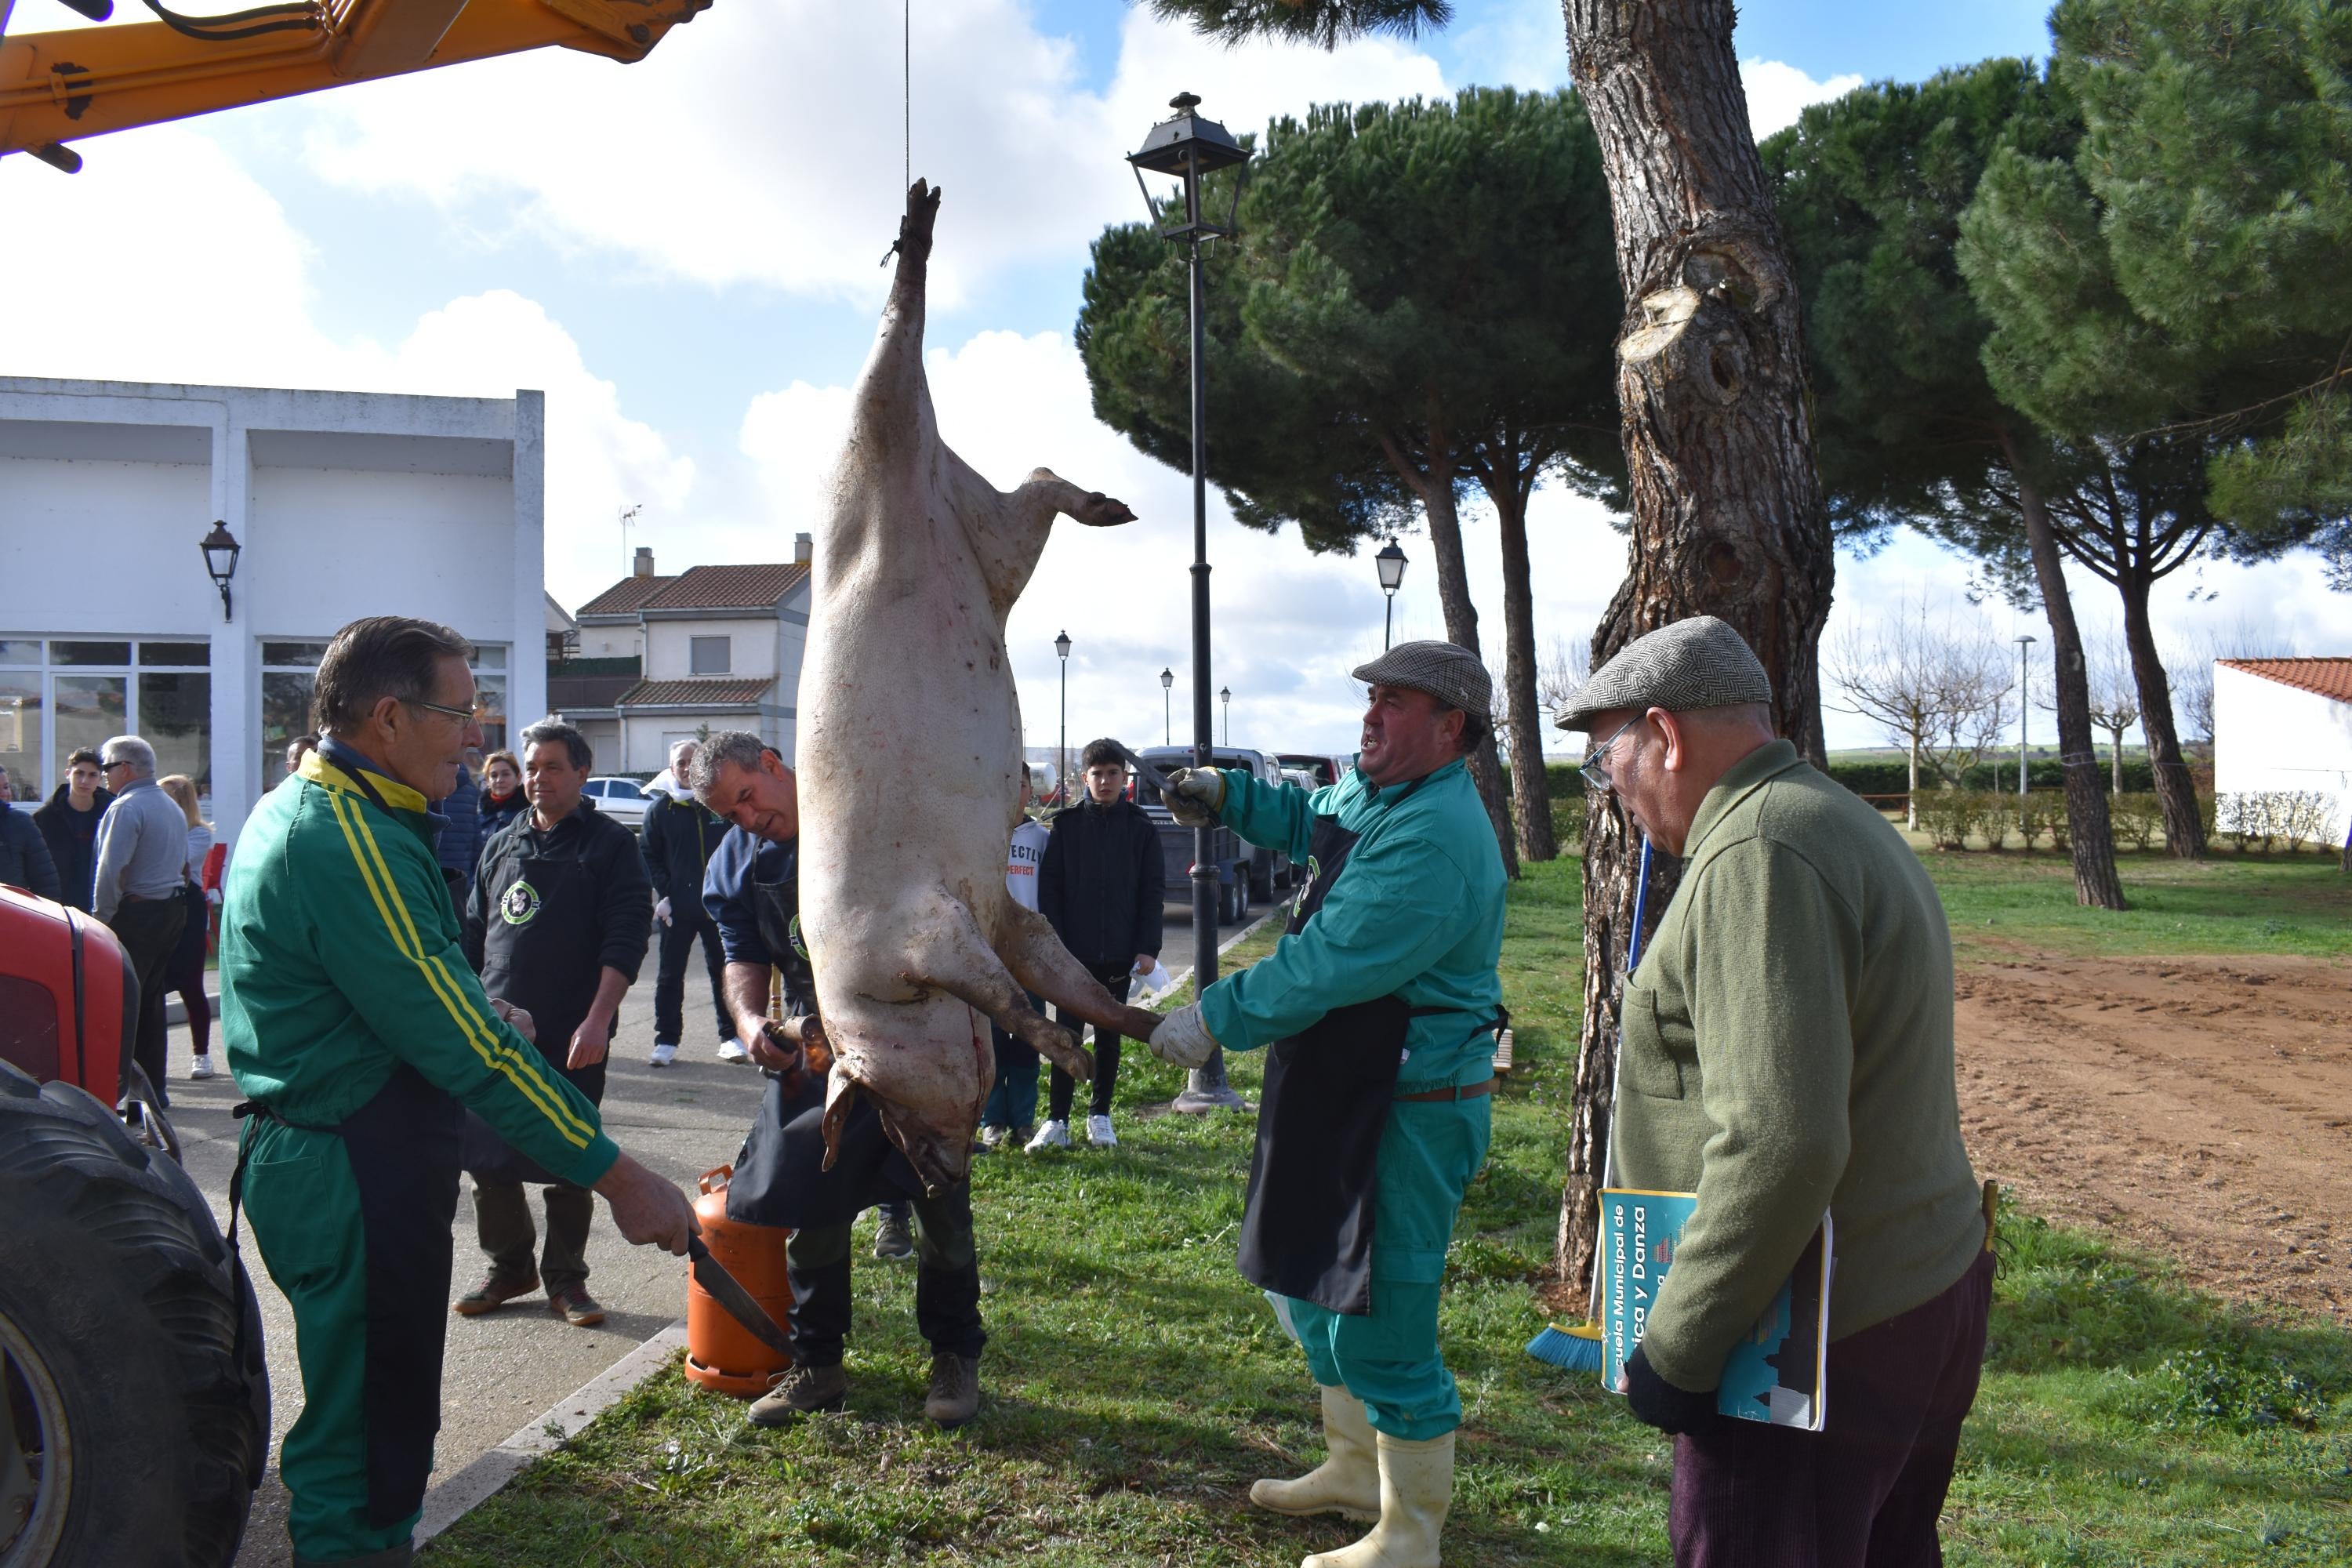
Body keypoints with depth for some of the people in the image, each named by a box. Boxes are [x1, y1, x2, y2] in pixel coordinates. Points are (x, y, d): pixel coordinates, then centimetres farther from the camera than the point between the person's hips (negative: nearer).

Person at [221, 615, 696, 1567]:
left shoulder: (295, 810, 10)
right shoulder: (351, 842, -23)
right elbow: (466, 1052, -26)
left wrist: (474, 1011, 12)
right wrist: (620, 1179, -23)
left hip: (312, 1157, 11)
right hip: (357, 1179, -11)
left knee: (361, 1407, 23)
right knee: (370, 1422, 1)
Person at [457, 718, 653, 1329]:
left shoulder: (610, 845, 0)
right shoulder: (503, 847, 15)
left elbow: (626, 939, -9)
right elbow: (474, 936, 20)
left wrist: (598, 1019, -19)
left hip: (572, 1037, -4)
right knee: (487, 1155, 7)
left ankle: (565, 1278, 17)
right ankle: (509, 1267, 24)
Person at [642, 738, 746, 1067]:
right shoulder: (659, 809, 4)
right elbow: (650, 857, 4)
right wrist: (664, 894, -7)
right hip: (677, 907, 0)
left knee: (724, 971, 6)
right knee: (670, 975, 5)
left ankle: (730, 1037, 14)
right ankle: (666, 1040, 13)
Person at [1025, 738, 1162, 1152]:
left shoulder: (1141, 829, 3)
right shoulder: (1066, 825, 2)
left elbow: (1152, 892, 3)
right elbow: (1049, 888, 1)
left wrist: (1148, 947, -5)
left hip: (1119, 954, 1)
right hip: (1073, 953, 0)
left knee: (1109, 1036, 9)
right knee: (1066, 1035, 1)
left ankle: (1100, 1116, 19)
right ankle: (1057, 1121, 5)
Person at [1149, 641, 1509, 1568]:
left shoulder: (1433, 838, -25)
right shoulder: (1374, 791, 8)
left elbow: (1329, 964, -27)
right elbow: (1311, 821, 30)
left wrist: (1216, 1019, -19)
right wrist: (1228, 795, 14)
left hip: (1407, 1108, -11)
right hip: (1342, 1090, 11)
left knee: (1377, 1322, -3)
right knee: (1310, 1284, 23)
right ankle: (1356, 1472, 42)